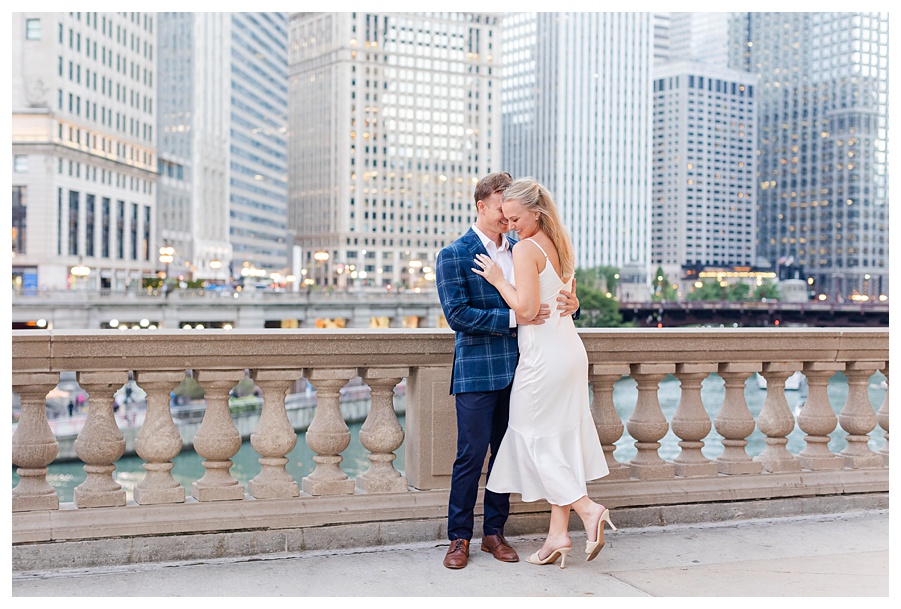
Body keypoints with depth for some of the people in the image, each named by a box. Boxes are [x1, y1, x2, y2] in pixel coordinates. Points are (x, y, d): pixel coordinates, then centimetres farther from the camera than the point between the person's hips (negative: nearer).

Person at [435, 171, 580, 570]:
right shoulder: (453, 256, -3)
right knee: (471, 455, -2)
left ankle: (494, 532, 22)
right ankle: (459, 537, 12)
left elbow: (541, 300, 17)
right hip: (476, 371, -5)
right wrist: (513, 318, -20)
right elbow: (457, 315, -13)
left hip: (515, 371, 5)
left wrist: (569, 303, -7)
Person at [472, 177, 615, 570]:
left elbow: (526, 308, -19)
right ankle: (558, 534, 13)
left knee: (535, 438, 2)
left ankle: (588, 509, -9)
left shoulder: (525, 249, -13)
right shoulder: (560, 246, 14)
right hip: (570, 349, 9)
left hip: (543, 356, -9)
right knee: (561, 441, 9)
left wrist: (498, 279, -8)